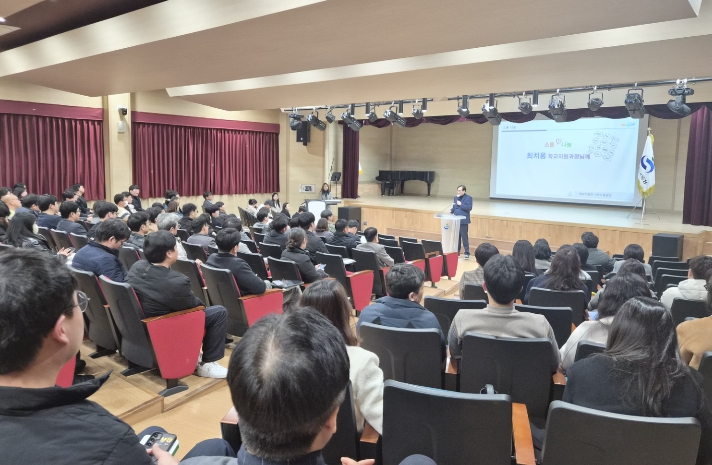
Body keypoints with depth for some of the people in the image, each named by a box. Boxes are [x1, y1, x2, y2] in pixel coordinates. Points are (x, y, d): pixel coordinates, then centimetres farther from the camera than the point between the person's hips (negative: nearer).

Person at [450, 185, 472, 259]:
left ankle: (467, 253, 3)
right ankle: (457, 252, 22)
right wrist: (451, 210, -2)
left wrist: (461, 204, -18)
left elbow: (469, 208, -14)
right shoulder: (455, 198, 14)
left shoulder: (468, 198, -5)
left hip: (463, 221, -6)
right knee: (457, 237, 12)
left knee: (464, 237, -3)